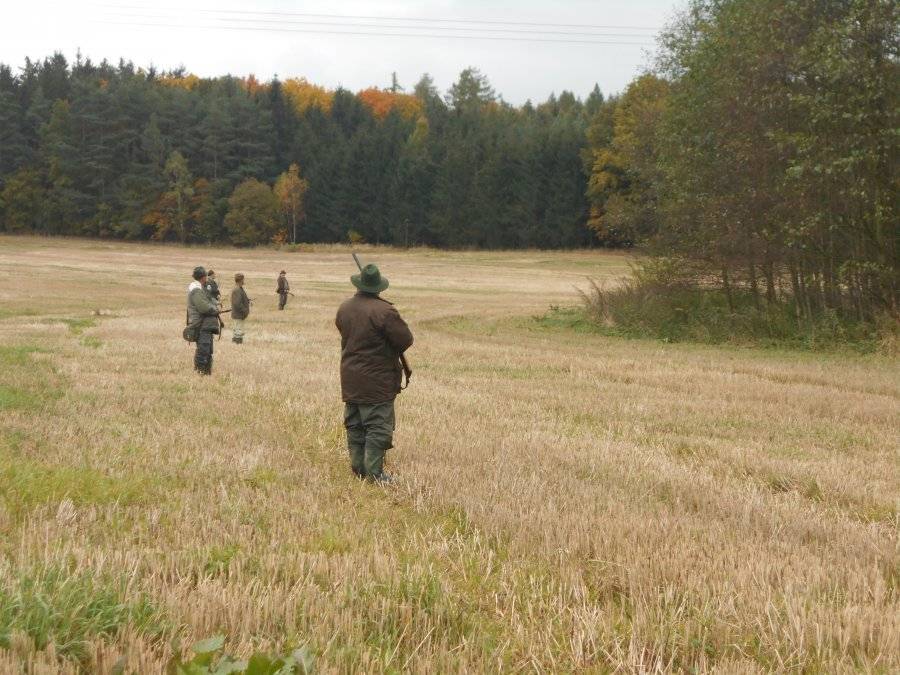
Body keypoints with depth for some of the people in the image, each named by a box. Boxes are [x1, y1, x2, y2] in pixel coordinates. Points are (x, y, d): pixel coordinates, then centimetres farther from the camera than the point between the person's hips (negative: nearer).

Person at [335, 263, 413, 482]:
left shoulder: (344, 308, 2)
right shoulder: (384, 311, -20)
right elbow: (406, 339, -14)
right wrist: (392, 350, 5)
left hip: (350, 380, 7)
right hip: (377, 380, -7)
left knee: (354, 425, 15)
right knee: (378, 427, -1)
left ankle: (358, 467, 22)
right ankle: (374, 472, -1)